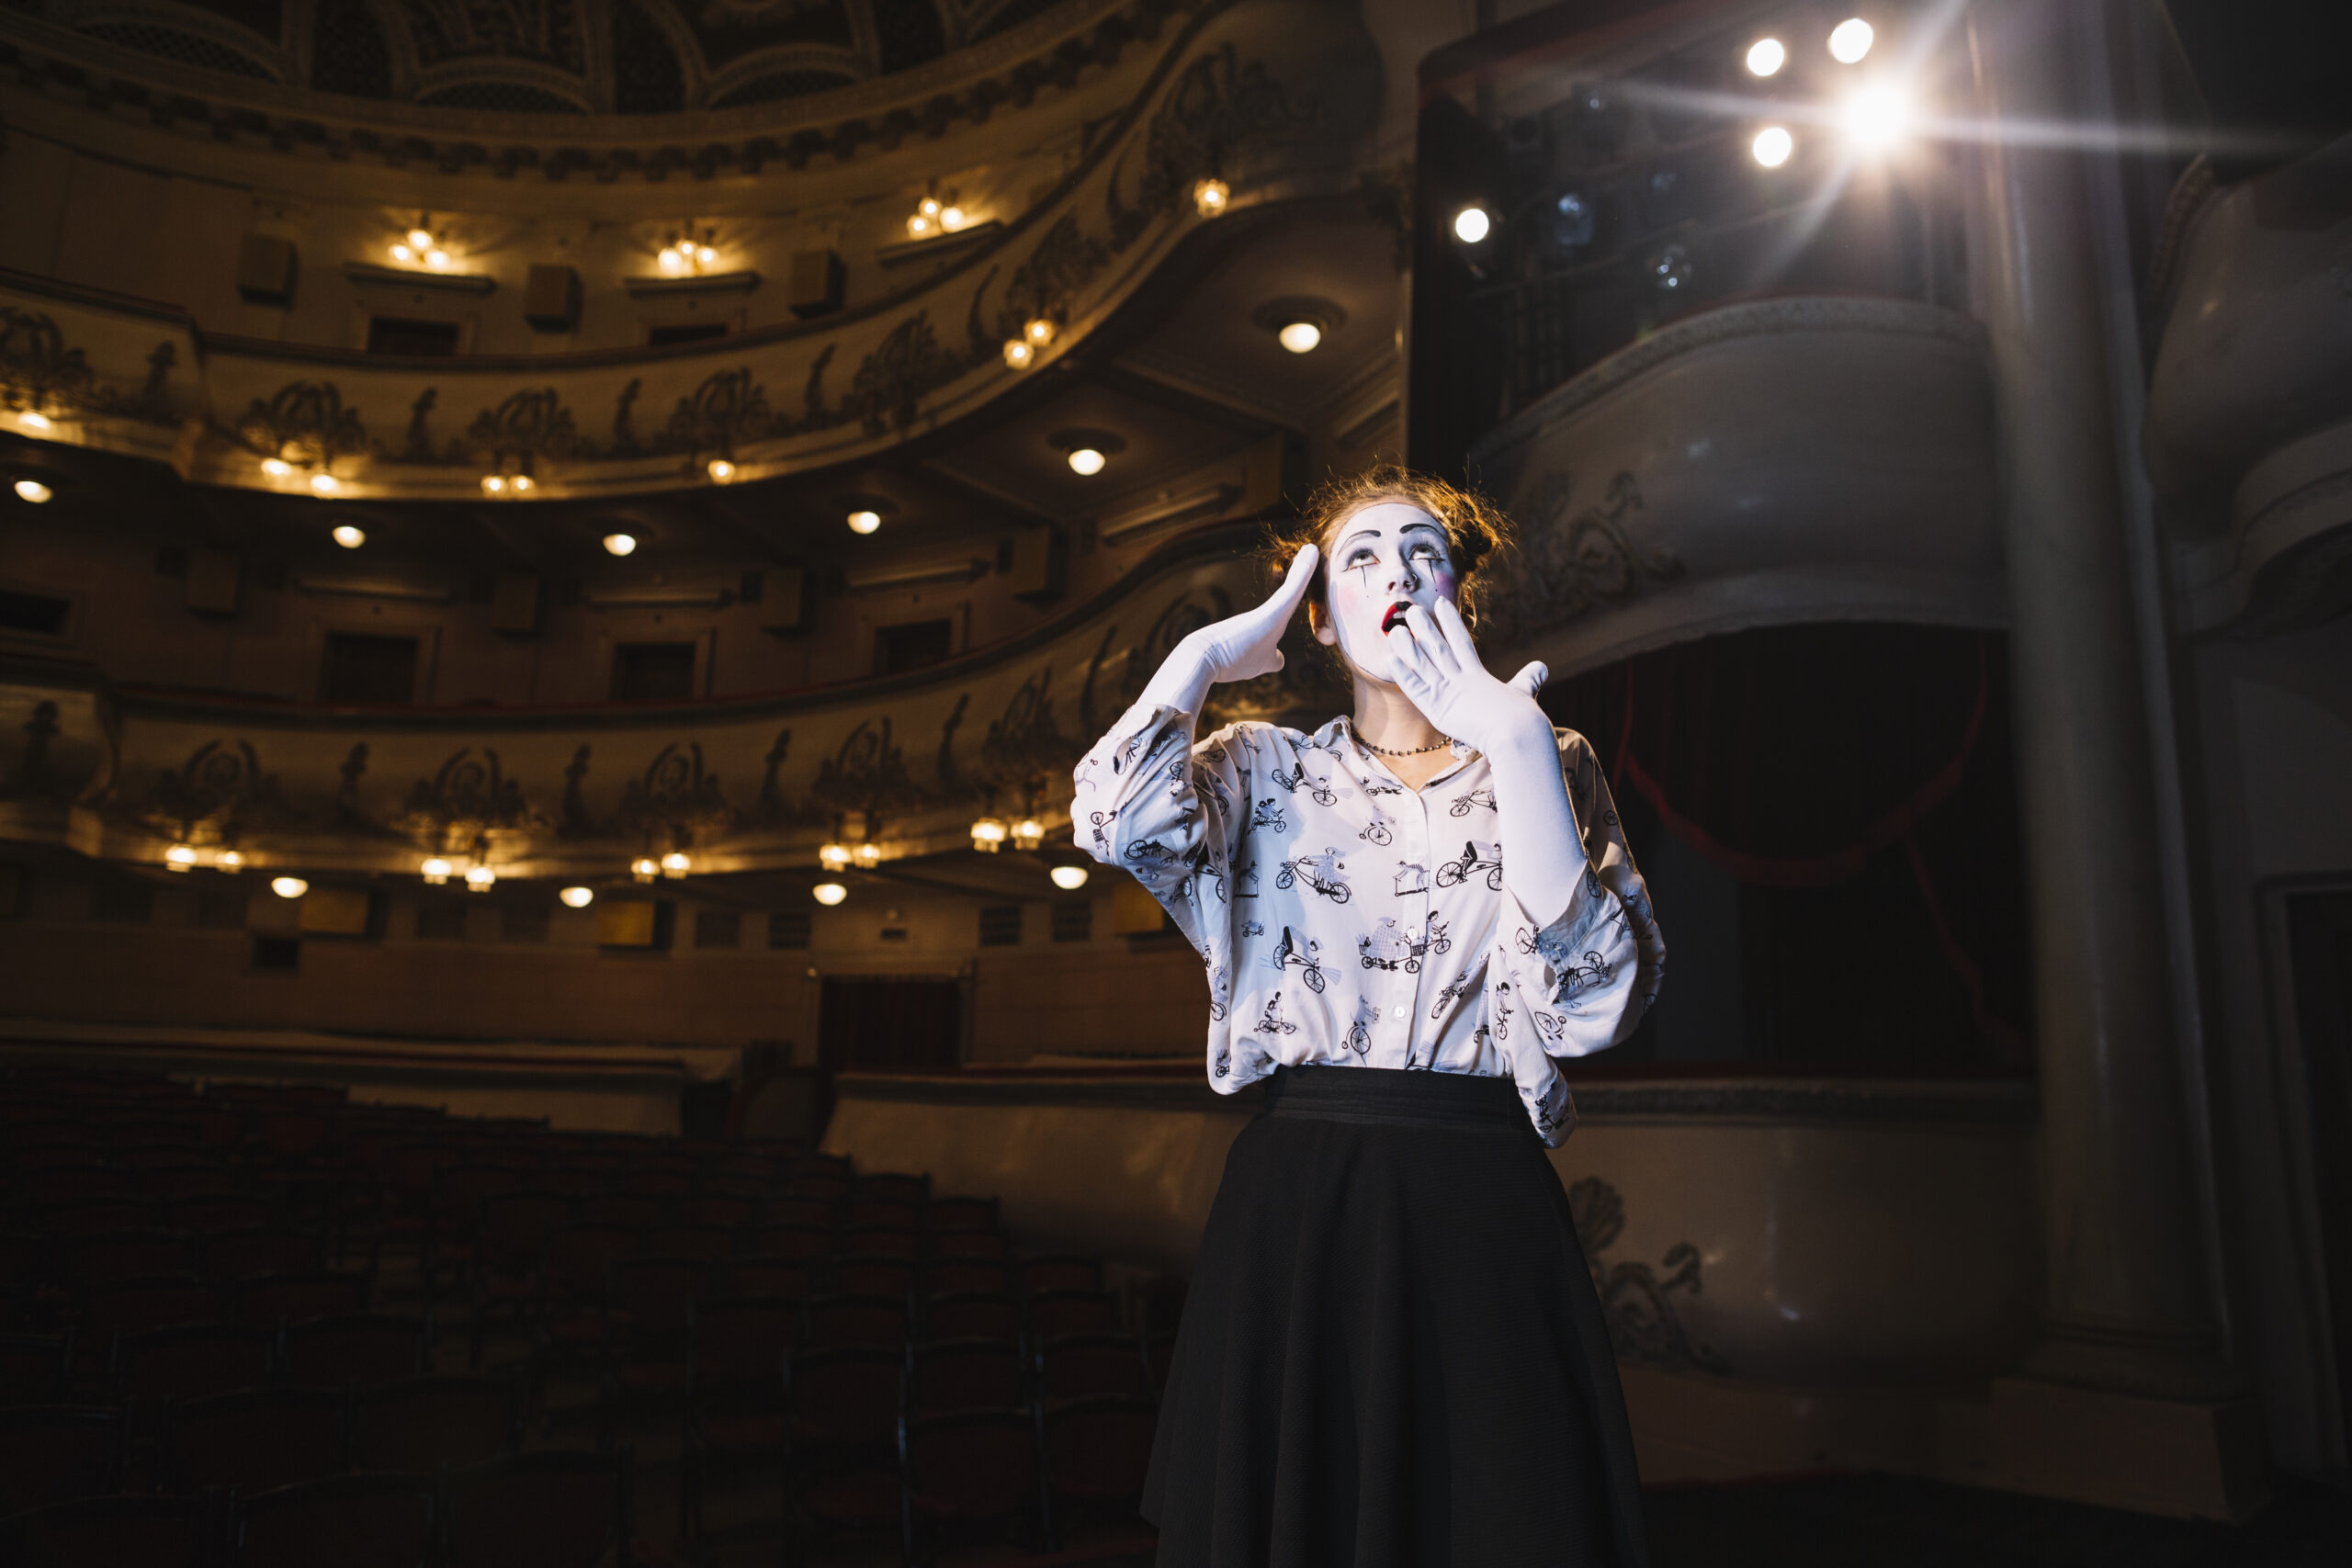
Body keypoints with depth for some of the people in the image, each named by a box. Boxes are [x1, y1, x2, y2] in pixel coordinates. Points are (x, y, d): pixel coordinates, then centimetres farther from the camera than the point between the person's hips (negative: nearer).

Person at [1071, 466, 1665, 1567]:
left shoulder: (1547, 767, 5)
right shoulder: (1263, 770, 5)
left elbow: (1592, 1003, -12)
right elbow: (1118, 821, -18)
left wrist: (1512, 744, -15)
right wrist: (1208, 654, -4)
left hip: (1485, 1202, 0)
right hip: (1293, 1200, 0)